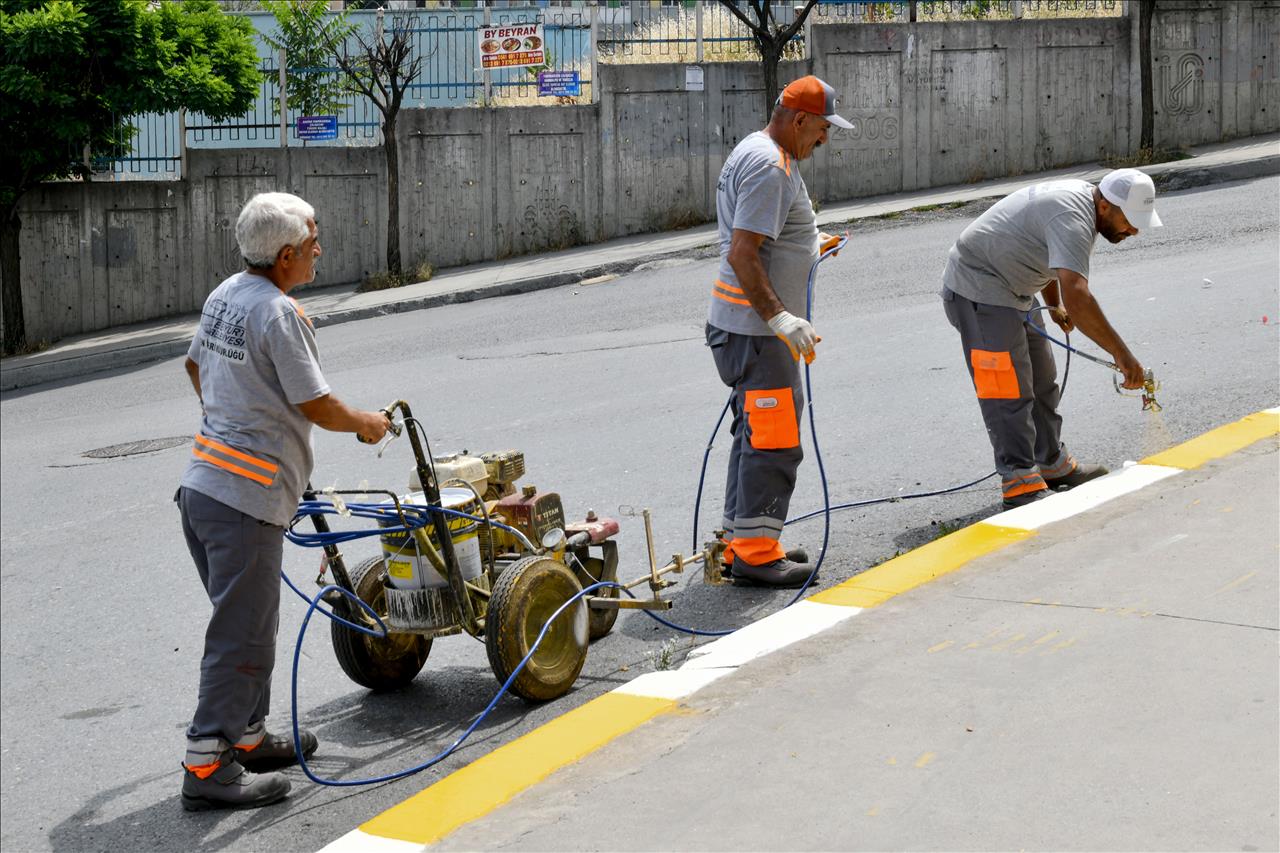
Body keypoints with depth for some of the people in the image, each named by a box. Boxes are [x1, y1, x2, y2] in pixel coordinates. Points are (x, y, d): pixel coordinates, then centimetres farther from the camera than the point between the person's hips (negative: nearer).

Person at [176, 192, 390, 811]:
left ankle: (249, 737, 31)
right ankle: (207, 768, -2)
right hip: (245, 500, -9)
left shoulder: (223, 295, 10)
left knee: (248, 623, 21)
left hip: (202, 483, 10)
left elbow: (196, 364, 28)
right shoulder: (278, 315, -17)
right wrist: (367, 424, 6)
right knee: (241, 635, -4)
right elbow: (317, 407, -14)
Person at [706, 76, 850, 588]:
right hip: (755, 329, -11)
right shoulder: (768, 167, -18)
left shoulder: (761, 154, 15)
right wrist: (780, 318, -28)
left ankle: (742, 543, 23)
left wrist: (808, 246, 26)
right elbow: (742, 255, -25)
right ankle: (754, 552, -4)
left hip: (755, 323, 11)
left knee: (758, 435, 16)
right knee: (774, 440, -8)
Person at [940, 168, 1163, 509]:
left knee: (1041, 383, 16)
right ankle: (1020, 485, -12)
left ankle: (1054, 466, 27)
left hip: (1011, 289, 11)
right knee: (1009, 391, -14)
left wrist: (1054, 305, 26)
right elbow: (1077, 296, -40)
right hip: (979, 292, -11)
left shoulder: (1082, 198, 5)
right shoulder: (1072, 219, -29)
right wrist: (1121, 354, -40)